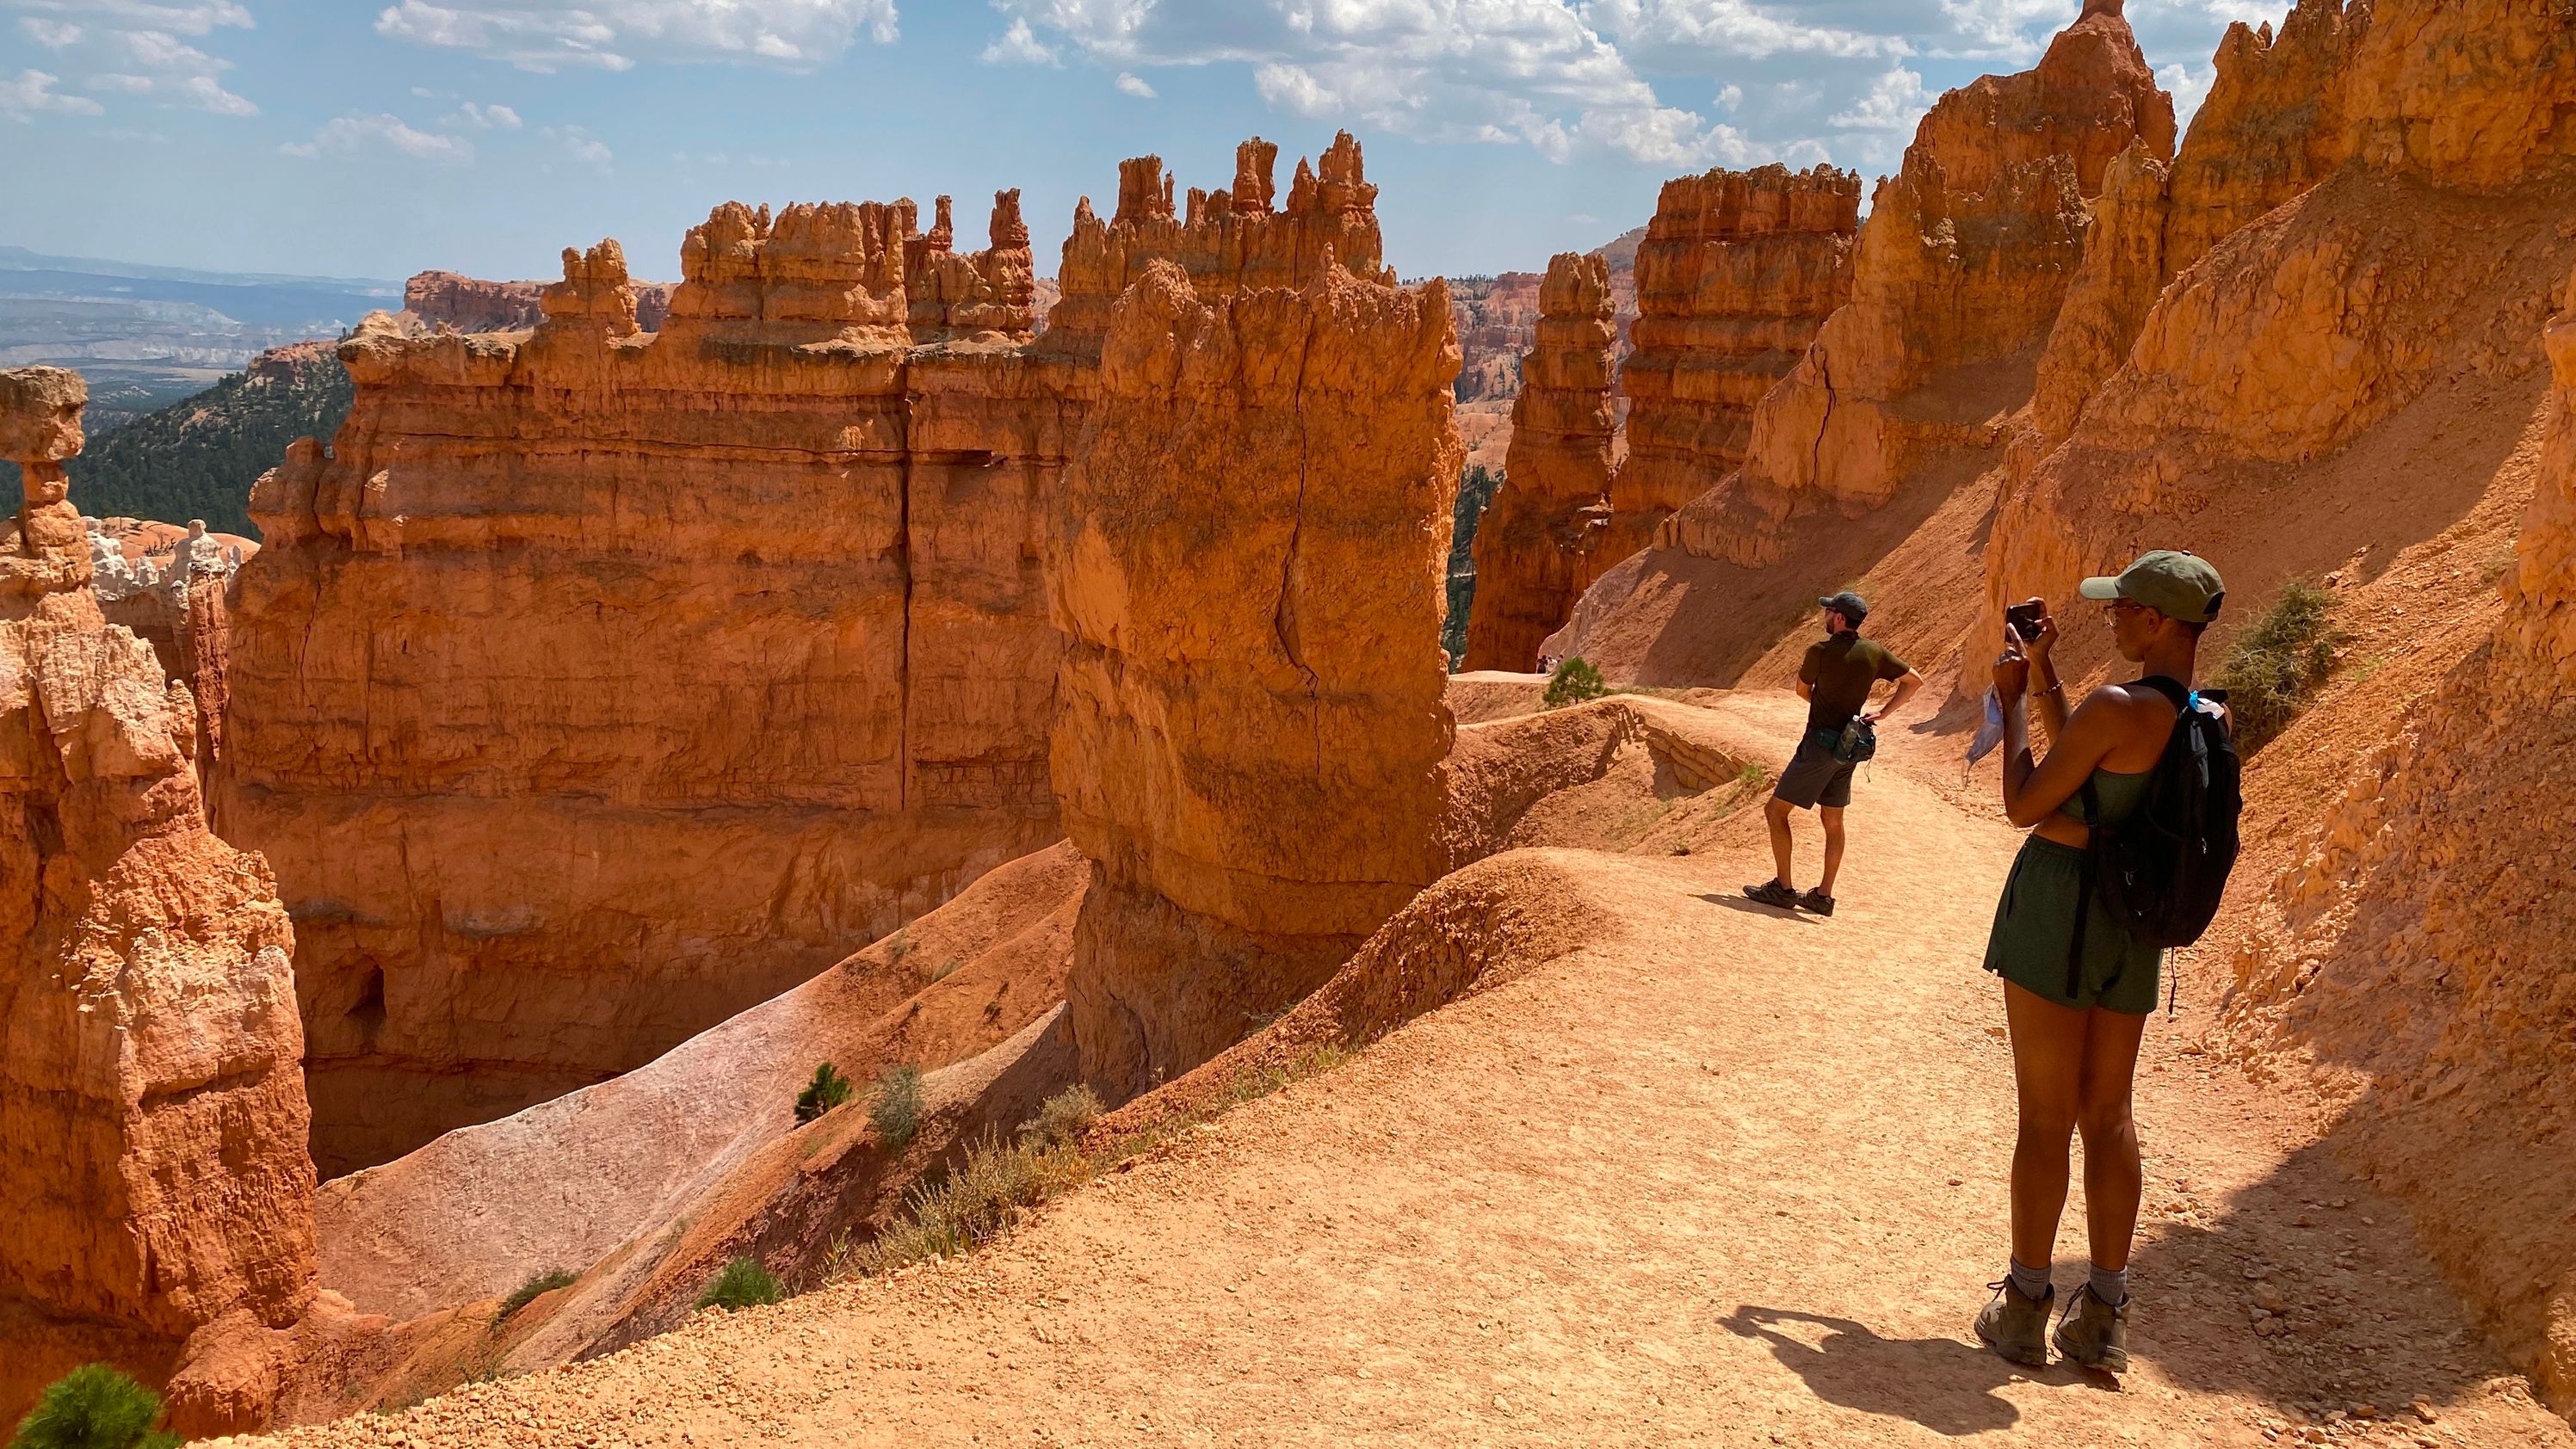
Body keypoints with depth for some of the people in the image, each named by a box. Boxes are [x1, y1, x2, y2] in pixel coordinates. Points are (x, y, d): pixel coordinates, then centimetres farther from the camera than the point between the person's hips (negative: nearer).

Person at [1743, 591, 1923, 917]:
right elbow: (1914, 681, 14)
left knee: (1776, 811, 2)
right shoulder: (1875, 652, 4)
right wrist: (1882, 713, 9)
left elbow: (1803, 690, 3)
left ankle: (1782, 888, 1)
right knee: (1833, 822, 14)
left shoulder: (1821, 650, -13)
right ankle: (1823, 896, 17)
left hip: (1820, 743, -7)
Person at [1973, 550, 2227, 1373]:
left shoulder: (2115, 708, -20)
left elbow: (2024, 805, -12)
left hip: (2058, 903, -7)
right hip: (2135, 926, 7)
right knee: (2108, 1114, 14)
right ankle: (2104, 1319, 20)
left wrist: (2011, 701, -2)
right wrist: (2044, 681, 16)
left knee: (2045, 1115, 1)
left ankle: (2024, 1308, 10)